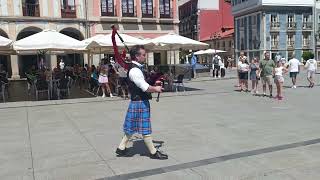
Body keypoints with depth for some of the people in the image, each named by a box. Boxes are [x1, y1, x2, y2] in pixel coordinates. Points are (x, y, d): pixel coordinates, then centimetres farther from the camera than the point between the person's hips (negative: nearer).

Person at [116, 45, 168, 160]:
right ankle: (153, 152, 14)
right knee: (145, 129, 2)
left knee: (132, 127, 17)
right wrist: (156, 89, -8)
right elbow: (145, 88, -24)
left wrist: (154, 85, 8)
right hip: (140, 103, -10)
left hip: (140, 102, 10)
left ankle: (121, 148, 26)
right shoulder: (134, 70, -20)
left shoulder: (137, 68, 12)